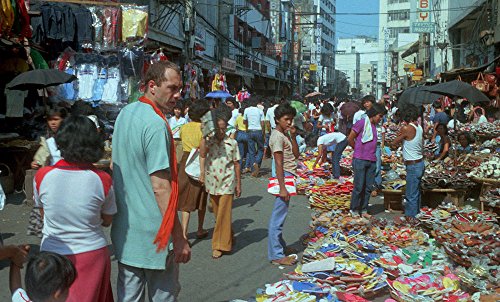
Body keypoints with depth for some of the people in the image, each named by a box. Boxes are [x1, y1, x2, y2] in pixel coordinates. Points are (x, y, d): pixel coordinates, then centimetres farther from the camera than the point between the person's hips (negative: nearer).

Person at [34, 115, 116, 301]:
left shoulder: (42, 176, -13)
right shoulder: (102, 180, -15)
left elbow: (43, 214, 3)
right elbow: (106, 221, -1)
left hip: (52, 253, 1)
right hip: (92, 254, 0)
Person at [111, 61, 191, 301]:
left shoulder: (124, 113, 8)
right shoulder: (156, 124, -20)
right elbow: (161, 187, -22)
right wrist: (179, 238, -16)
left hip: (123, 229, 8)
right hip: (154, 234, -8)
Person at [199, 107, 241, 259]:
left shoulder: (232, 143, -2)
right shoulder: (208, 141, 0)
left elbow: (236, 164, 3)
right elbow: (202, 155, -19)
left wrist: (238, 184, 5)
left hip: (227, 183, -3)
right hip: (212, 182, 3)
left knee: (223, 214, -4)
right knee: (217, 214, 14)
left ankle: (219, 245, 4)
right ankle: (227, 238, 33)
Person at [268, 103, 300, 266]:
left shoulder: (285, 135, 14)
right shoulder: (277, 136, -15)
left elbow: (296, 155, 11)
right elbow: (279, 164, -19)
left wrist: (293, 136, 1)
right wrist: (282, 188, -22)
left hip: (288, 176, 10)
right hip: (283, 177, -10)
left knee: (279, 215, 19)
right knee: (278, 216, -6)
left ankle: (280, 246, 32)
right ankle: (276, 255, -2)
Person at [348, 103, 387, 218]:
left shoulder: (374, 125, 14)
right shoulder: (361, 123, -8)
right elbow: (350, 139, -5)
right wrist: (359, 150, 6)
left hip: (372, 161, 7)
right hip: (360, 160, -7)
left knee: (368, 187, 8)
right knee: (359, 187, -3)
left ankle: (364, 210, 17)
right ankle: (354, 210, 9)